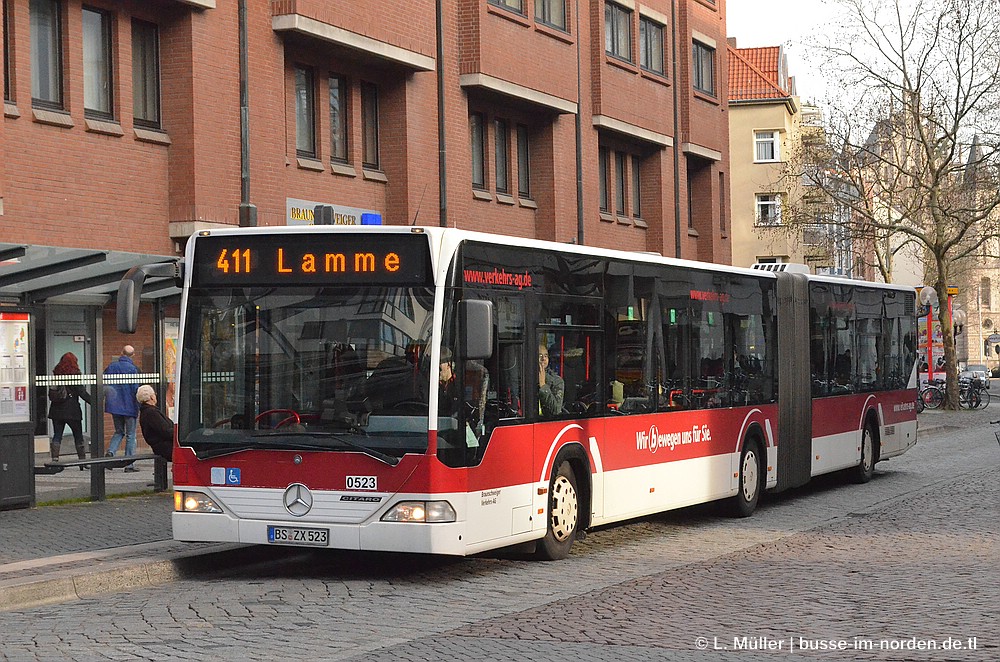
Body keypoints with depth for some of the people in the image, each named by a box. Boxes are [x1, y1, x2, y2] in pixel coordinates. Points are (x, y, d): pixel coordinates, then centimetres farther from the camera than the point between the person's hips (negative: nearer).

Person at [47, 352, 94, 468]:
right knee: (78, 436, 6)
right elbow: (83, 393, -11)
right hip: (72, 411, -4)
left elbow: (51, 394, 8)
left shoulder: (56, 375, 5)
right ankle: (83, 461, 9)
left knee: (57, 436, 6)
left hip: (56, 410, 4)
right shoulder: (74, 375, -8)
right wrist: (94, 402, -8)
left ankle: (55, 459, -3)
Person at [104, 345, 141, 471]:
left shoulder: (111, 366, 3)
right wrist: (139, 406, -6)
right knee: (130, 435, 4)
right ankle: (129, 464, 2)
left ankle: (111, 451, -6)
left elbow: (104, 384, 4)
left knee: (119, 432, 19)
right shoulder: (132, 368, -11)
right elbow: (136, 389, -13)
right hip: (129, 406, -4)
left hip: (115, 405, 4)